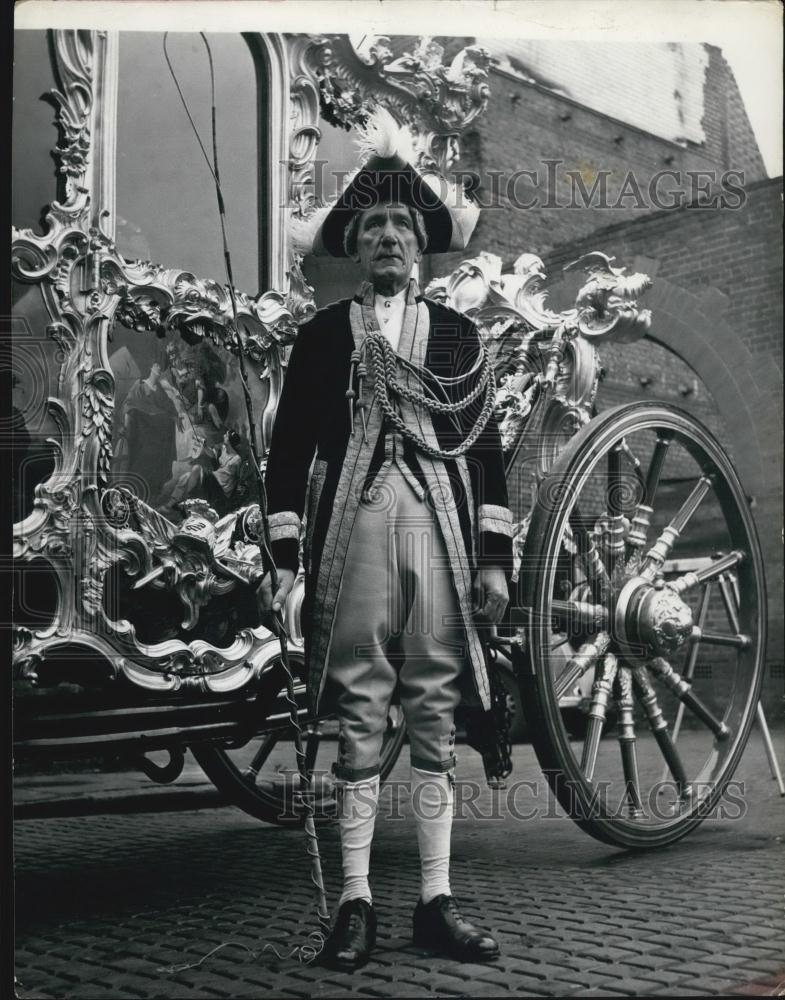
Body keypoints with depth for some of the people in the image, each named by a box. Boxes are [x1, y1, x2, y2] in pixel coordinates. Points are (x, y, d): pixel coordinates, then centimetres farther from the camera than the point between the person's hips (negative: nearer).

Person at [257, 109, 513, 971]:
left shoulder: (456, 335, 14)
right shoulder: (320, 337, 10)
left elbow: (487, 449, 11)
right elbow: (288, 449, 7)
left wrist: (495, 557, 4)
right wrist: (282, 556, -1)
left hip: (439, 530, 1)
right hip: (351, 532, -1)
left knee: (435, 720, 3)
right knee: (358, 721, 0)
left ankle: (436, 902, 10)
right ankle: (355, 902, 7)